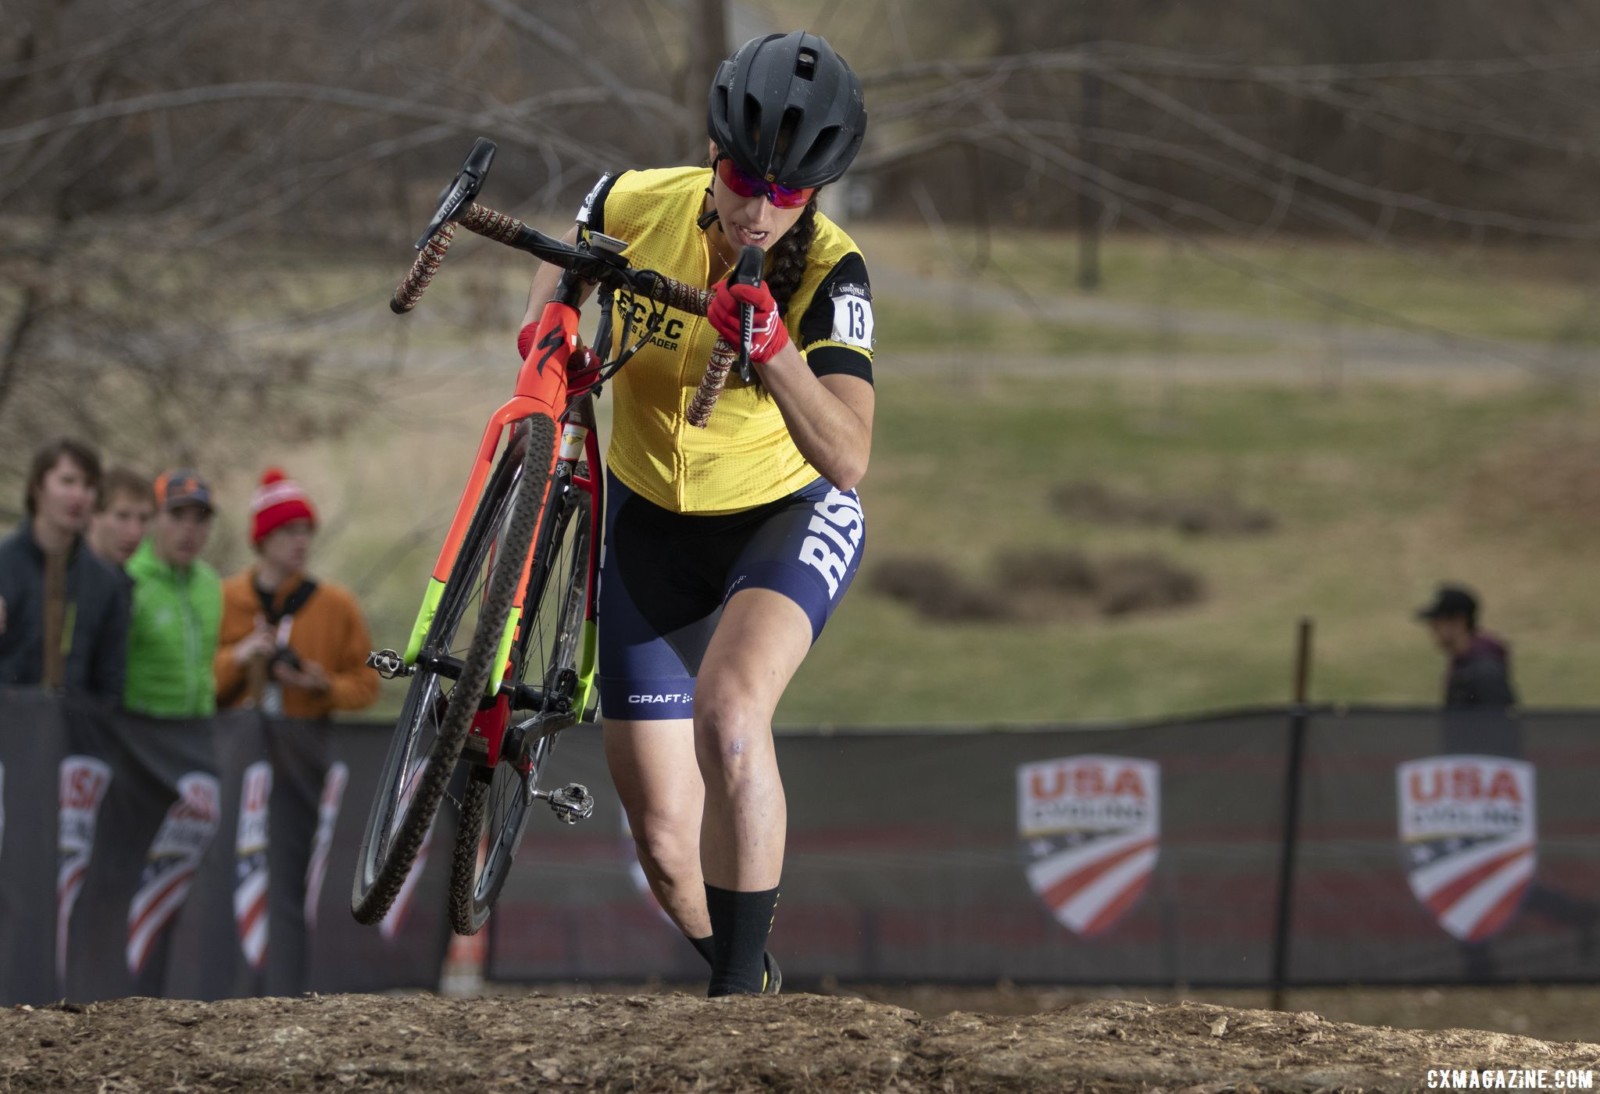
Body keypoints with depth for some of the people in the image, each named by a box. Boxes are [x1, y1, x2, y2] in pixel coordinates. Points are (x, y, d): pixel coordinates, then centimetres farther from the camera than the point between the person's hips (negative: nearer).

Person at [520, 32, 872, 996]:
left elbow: (848, 460, -36)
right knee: (668, 846, 1)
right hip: (655, 526, 3)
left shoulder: (829, 273, -26)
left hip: (790, 516, -3)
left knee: (729, 711, -35)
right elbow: (572, 253, 8)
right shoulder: (638, 205, -18)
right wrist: (545, 328, -12)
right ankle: (748, 982, 31)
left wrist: (774, 352, -50)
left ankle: (741, 985, -25)